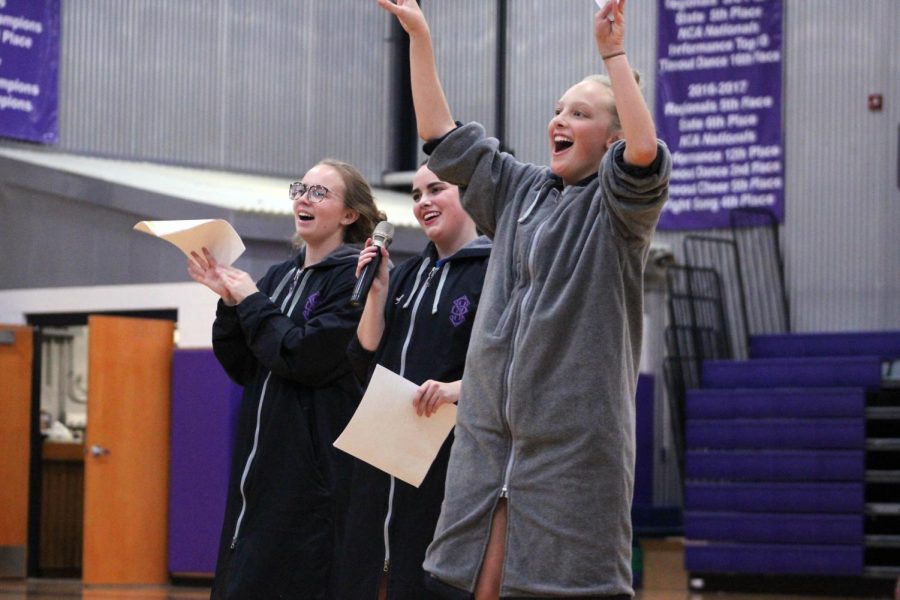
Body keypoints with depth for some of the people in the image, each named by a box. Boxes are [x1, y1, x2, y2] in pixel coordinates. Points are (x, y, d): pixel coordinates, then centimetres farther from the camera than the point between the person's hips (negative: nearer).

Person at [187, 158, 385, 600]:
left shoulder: (353, 278, -7)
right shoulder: (280, 277, 15)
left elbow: (307, 358, -18)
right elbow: (243, 368, 13)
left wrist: (251, 301, -8)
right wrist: (230, 303, 0)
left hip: (316, 468, -8)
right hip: (261, 463, 8)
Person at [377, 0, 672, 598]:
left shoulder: (616, 206, -2)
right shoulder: (520, 190, 16)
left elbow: (645, 151, -24)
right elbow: (444, 135, 19)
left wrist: (615, 52, -26)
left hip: (573, 433, -6)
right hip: (491, 430, 6)